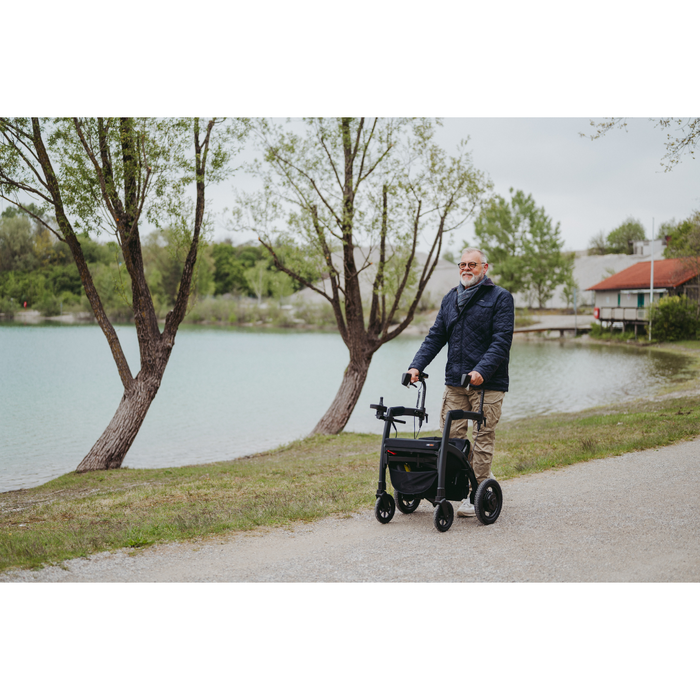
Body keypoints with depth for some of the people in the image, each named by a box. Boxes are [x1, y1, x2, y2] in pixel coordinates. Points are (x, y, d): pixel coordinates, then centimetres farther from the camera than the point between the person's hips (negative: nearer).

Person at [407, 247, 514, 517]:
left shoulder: (500, 298, -2)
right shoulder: (450, 299, 16)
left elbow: (502, 341, -11)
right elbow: (435, 337, 15)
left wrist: (482, 370, -24)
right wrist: (417, 365, 1)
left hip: (487, 383, -5)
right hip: (454, 382, 5)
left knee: (483, 439, -1)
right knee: (450, 436, 3)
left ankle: (477, 494, 6)